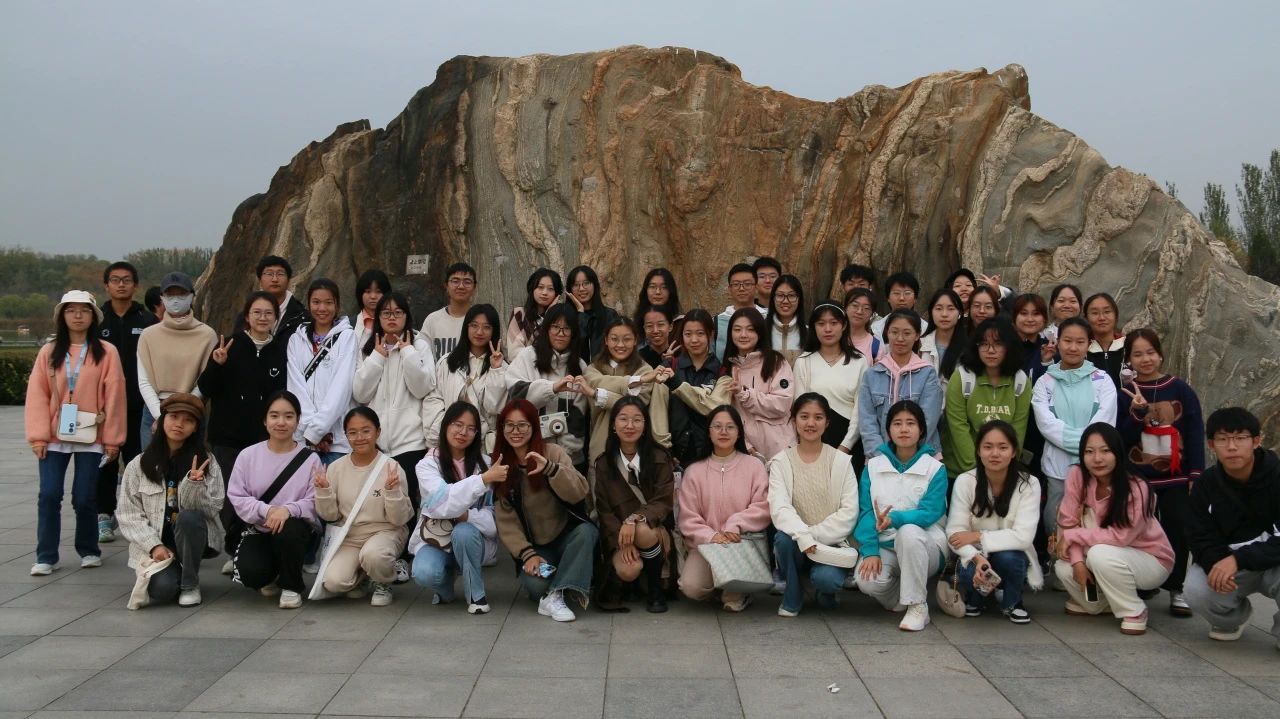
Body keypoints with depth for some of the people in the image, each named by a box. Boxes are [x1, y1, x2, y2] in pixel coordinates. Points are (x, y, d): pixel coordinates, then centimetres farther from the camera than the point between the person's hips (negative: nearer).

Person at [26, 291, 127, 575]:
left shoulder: (107, 352, 0)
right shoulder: (48, 352, 7)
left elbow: (114, 396, -2)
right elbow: (37, 395, 2)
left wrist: (112, 438, -4)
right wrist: (38, 435, -6)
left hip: (91, 437, -2)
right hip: (54, 437, 2)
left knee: (84, 498, 2)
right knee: (49, 495, -2)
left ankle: (89, 550, 21)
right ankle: (46, 557, 8)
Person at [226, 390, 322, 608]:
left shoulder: (310, 459, -6)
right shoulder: (248, 455, -1)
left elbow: (315, 502, -11)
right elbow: (237, 497, -4)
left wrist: (288, 509, -31)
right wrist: (267, 510, -21)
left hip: (295, 526, -1)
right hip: (259, 529, 1)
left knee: (288, 531, -38)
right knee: (251, 573, -27)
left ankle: (291, 586, -7)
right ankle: (269, 577, 16)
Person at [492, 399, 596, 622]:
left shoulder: (552, 452, -4)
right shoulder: (500, 464, 2)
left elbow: (579, 492, -20)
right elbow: (505, 519, -2)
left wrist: (550, 468, -36)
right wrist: (527, 554, -15)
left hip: (567, 536, 0)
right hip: (534, 546, 0)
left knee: (586, 531, -34)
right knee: (535, 584, -31)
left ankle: (555, 596, -29)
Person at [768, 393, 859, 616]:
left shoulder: (841, 461, 1)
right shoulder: (781, 461, 0)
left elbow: (849, 512, -6)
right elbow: (779, 508, -13)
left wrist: (815, 534, -18)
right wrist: (803, 535, -31)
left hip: (832, 542, -1)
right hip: (797, 543, 1)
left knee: (825, 578, -31)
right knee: (784, 538, -32)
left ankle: (825, 590, 9)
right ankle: (792, 598, -5)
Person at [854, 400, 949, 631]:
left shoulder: (935, 469, -2)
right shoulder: (873, 466, 4)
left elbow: (930, 513, -14)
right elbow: (865, 512, -3)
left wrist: (895, 519, -34)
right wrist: (870, 551, -19)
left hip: (923, 546, -1)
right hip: (884, 546, 2)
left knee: (908, 531, -37)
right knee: (868, 581, -31)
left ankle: (918, 606, -21)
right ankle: (901, 597, 6)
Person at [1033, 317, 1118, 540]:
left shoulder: (1102, 380, 4)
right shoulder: (1045, 382, 5)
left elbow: (1103, 425, -6)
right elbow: (1046, 424, -7)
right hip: (1056, 468, 1)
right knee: (1055, 530, 6)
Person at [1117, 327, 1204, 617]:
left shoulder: (1180, 389, -1)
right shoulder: (1124, 395, 1)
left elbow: (1195, 433, -1)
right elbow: (1120, 440, -4)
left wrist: (1196, 473, -6)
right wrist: (1137, 414, -19)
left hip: (1176, 477, 0)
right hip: (1137, 478, 0)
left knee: (1177, 531, 1)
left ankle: (1175, 589, 14)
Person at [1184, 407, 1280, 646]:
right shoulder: (1205, 484, -8)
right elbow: (1200, 538, -7)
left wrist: (1238, 559, -35)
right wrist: (1216, 564, -30)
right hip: (1226, 563, 2)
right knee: (1197, 592, -28)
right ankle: (1233, 618, 11)